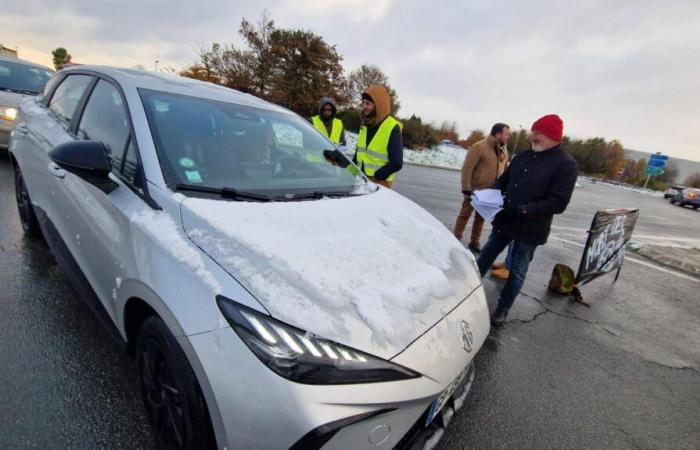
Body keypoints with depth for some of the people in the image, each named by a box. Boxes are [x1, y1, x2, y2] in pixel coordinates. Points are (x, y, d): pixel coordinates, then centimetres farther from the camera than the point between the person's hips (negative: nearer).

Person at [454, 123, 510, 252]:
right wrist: (466, 188, -19)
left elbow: (503, 170, 14)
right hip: (475, 189, -6)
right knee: (465, 214, 4)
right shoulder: (479, 147, -16)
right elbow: (467, 168, -17)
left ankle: (474, 242, 25)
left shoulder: (503, 150, 5)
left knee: (481, 217, 14)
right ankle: (456, 239, 14)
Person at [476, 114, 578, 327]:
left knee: (517, 271, 8)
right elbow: (503, 180, 14)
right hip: (504, 221, 6)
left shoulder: (566, 164, -13)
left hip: (530, 229, -6)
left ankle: (502, 309, 22)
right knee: (486, 256, 16)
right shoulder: (524, 155, 5)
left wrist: (523, 209, -26)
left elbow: (558, 203, -18)